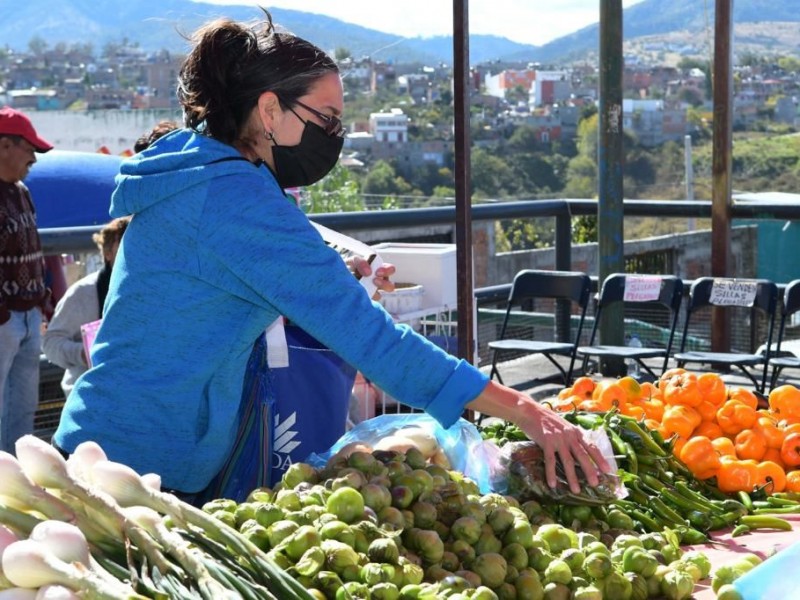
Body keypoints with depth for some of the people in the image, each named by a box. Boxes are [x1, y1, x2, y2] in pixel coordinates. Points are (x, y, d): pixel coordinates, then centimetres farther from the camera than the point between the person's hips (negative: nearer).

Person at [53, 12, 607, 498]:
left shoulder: (188, 160, 9)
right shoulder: (240, 201, -20)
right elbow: (369, 336, -25)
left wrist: (334, 279, 6)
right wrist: (526, 412, -25)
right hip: (147, 472, -10)